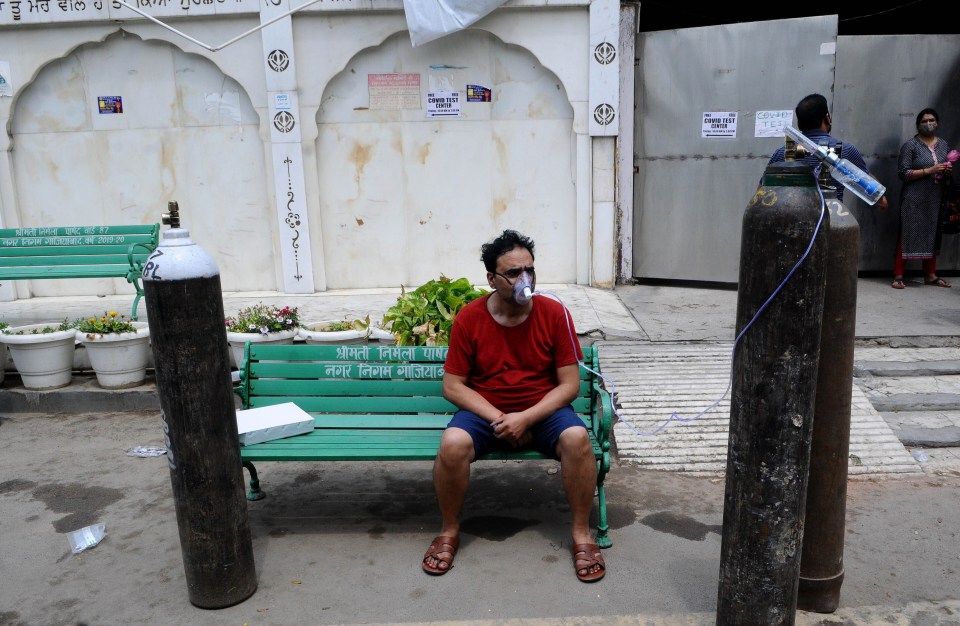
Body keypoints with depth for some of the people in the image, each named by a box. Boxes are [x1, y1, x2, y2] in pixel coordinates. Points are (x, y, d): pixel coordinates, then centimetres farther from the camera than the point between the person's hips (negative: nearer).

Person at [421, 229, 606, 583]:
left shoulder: (555, 314, -8)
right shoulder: (468, 318, -7)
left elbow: (570, 384, -7)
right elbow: (452, 386, -5)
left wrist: (526, 418, -20)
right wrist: (498, 420, -17)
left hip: (543, 409, 0)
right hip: (485, 411, 0)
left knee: (577, 438, -30)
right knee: (452, 444, -30)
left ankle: (581, 533, -8)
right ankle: (449, 530, -3)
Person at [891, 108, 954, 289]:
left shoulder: (944, 145, 13)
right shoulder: (911, 145, -5)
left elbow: (949, 168, 26)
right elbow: (903, 173, -12)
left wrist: (948, 170, 2)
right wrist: (929, 170, -19)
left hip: (936, 199, 6)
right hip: (914, 199, -6)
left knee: (933, 235, 10)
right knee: (907, 235, -6)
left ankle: (930, 275, 18)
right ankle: (898, 276, -4)